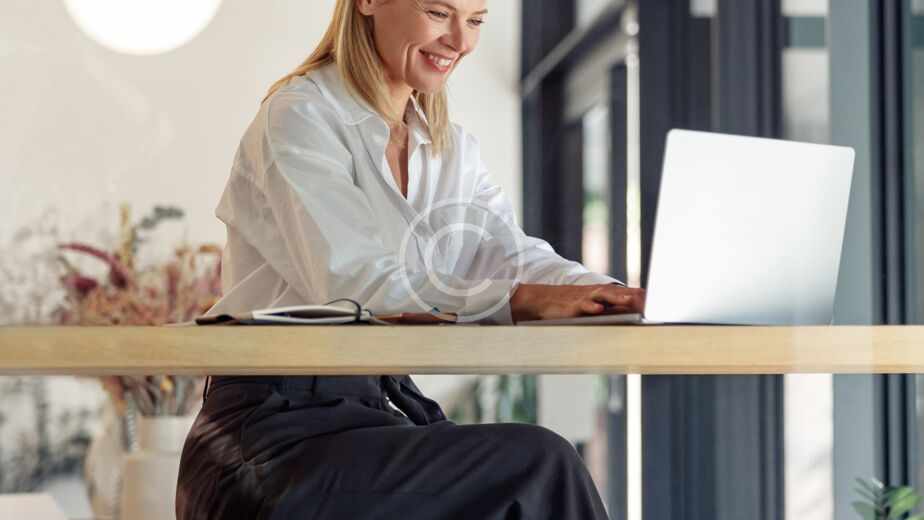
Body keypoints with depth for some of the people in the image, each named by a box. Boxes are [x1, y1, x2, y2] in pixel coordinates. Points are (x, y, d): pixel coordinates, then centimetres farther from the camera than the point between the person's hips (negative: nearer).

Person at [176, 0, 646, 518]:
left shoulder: (453, 148, 15)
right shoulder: (300, 118, -8)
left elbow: (513, 256, 0)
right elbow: (355, 283, -21)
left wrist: (613, 297, -21)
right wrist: (523, 299, -32)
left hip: (385, 407, 7)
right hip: (280, 423, -6)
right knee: (535, 467, -21)